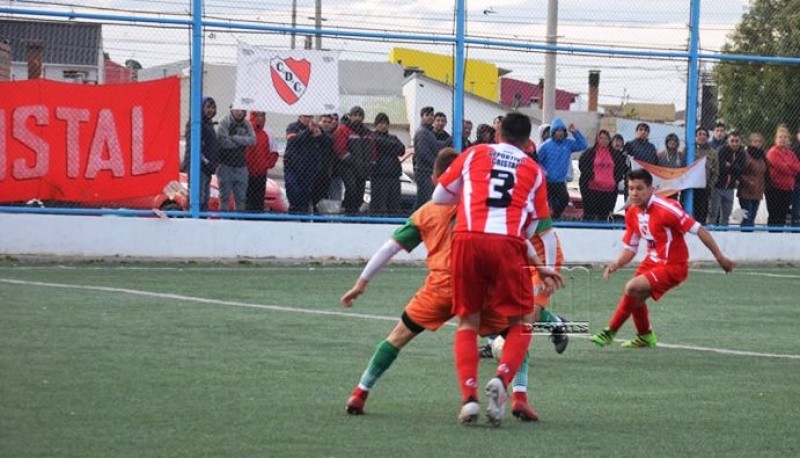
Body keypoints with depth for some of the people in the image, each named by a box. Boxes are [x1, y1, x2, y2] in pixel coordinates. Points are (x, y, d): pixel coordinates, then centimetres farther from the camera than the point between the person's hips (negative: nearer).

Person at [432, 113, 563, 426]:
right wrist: (541, 266, 34)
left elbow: (439, 197, 23)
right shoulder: (534, 171, 19)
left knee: (468, 322, 12)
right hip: (506, 243, -1)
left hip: (467, 238, 1)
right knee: (520, 323, 11)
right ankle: (501, 379, -15)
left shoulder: (474, 154, 18)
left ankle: (469, 396, -4)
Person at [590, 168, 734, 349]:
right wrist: (617, 264, -11)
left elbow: (699, 230, -19)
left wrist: (720, 257, -18)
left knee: (632, 288, -21)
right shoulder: (632, 213, -1)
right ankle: (645, 337, 43)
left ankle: (610, 333, -4)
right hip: (653, 261, 8)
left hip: (673, 266, -8)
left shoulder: (666, 209, -24)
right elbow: (630, 247, 9)